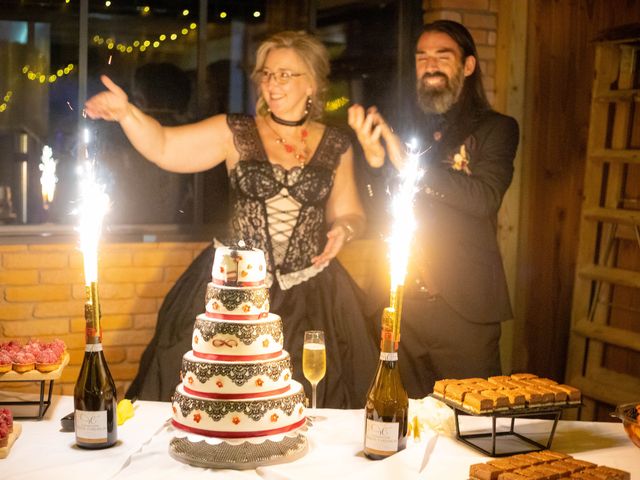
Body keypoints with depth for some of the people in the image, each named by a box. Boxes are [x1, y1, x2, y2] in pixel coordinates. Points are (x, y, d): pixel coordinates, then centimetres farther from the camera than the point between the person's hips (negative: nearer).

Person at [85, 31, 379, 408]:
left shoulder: (336, 145, 6)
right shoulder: (236, 132, 2)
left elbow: (350, 212, 14)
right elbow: (163, 148, -7)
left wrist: (344, 229, -8)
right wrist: (126, 113, -23)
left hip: (310, 295, 1)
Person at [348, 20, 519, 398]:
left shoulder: (495, 129, 3)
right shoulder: (407, 129, 13)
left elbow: (485, 198, -15)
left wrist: (409, 163, -16)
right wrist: (374, 159, -8)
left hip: (463, 308, -3)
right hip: (402, 303, 3)